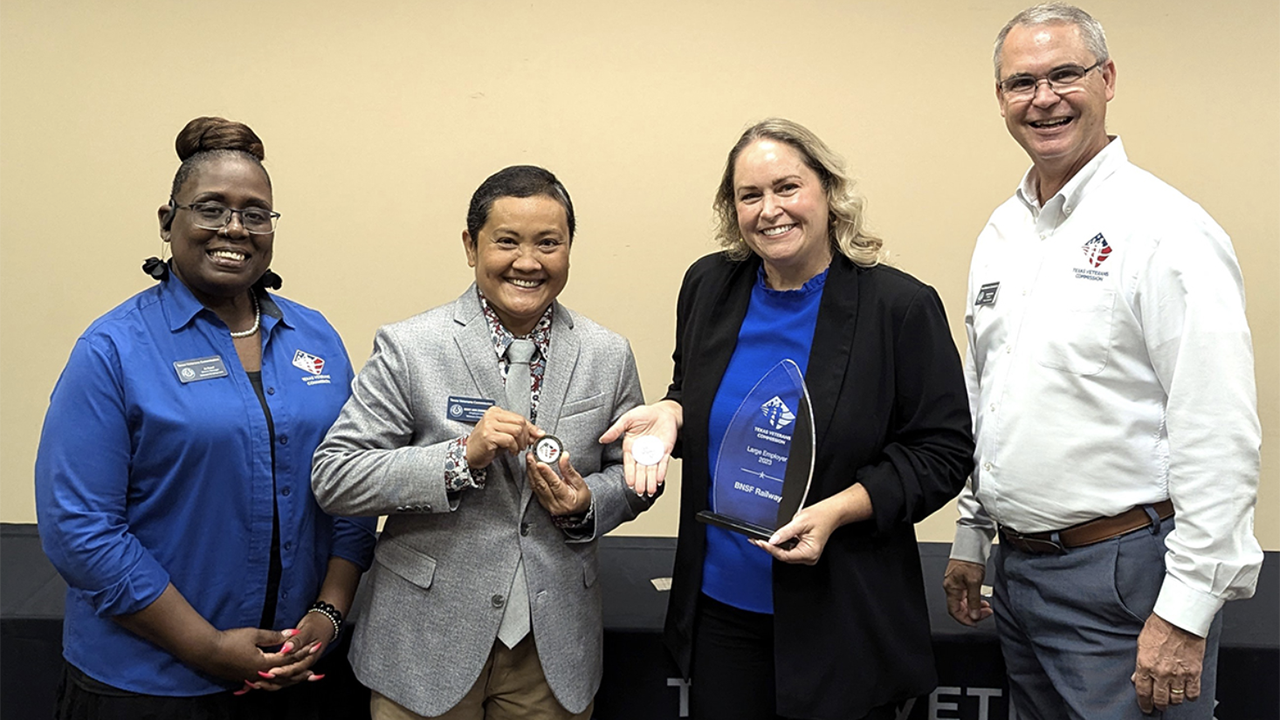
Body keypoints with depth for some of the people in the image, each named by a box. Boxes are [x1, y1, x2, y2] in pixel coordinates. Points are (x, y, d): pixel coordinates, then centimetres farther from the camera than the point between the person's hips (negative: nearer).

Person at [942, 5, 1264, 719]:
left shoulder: (1168, 229, -14)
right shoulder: (1002, 230, 10)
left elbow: (1220, 437, -18)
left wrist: (1186, 613, -19)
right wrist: (971, 537, 17)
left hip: (1123, 576, -7)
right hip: (1015, 568, 7)